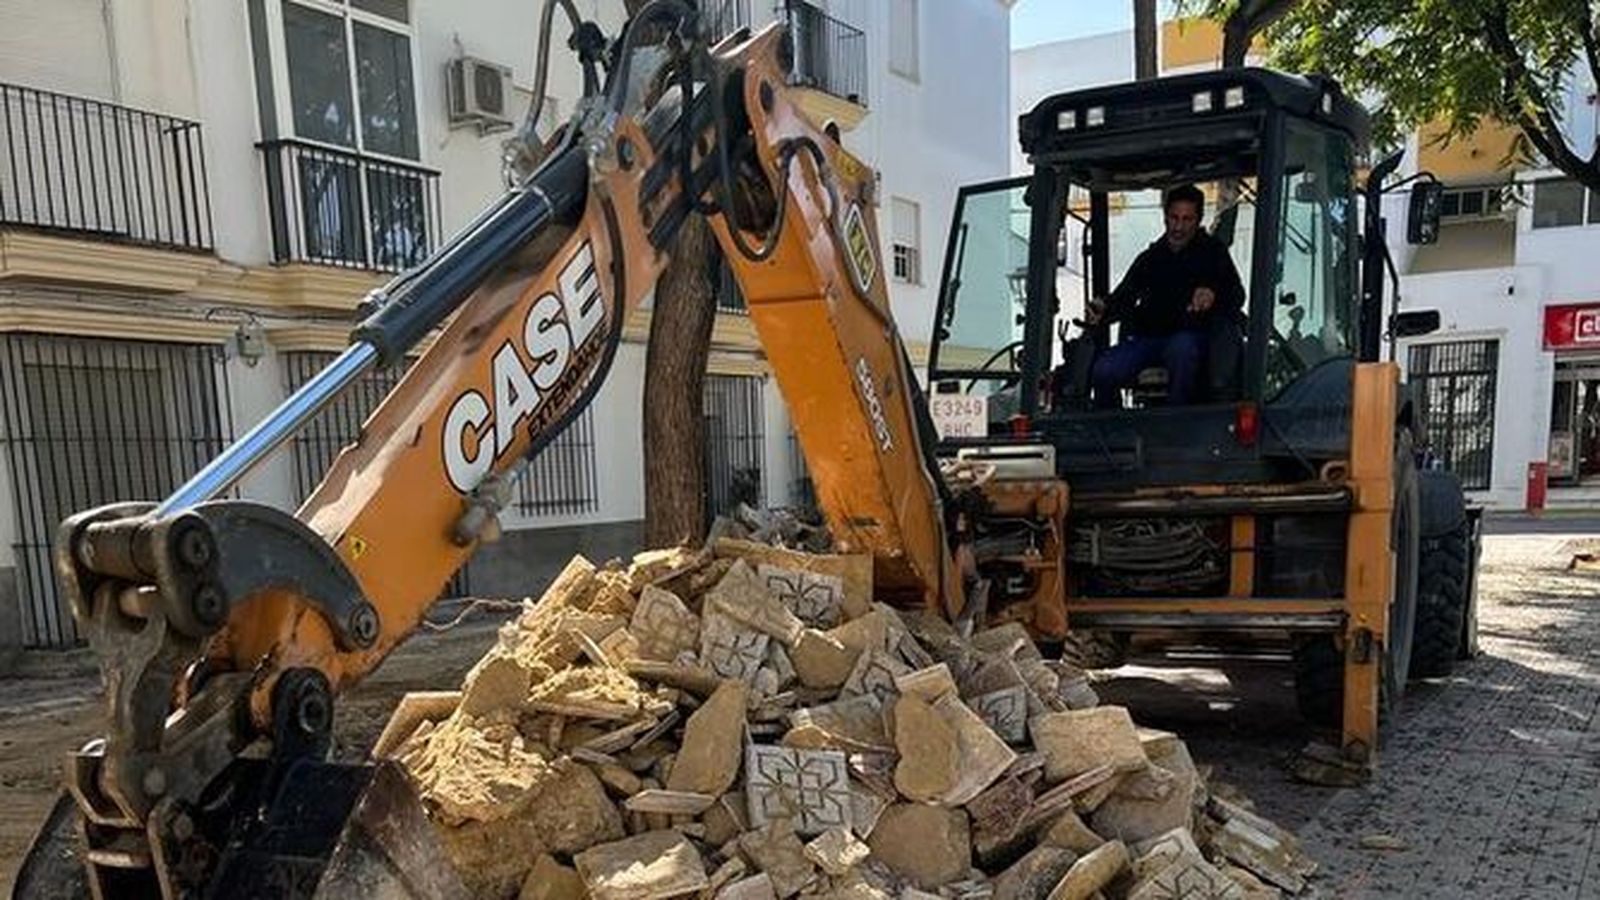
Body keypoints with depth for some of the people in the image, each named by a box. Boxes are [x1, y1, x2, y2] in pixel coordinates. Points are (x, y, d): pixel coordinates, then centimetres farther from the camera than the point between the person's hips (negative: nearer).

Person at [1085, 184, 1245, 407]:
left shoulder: (1213, 253, 12)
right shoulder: (1150, 258, 21)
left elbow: (1237, 296, -2)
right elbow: (1124, 296, 10)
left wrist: (1213, 293, -27)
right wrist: (1103, 310, -14)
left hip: (1193, 336, -3)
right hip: (1147, 337, 3)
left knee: (1181, 348, -40)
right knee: (1103, 371, -25)